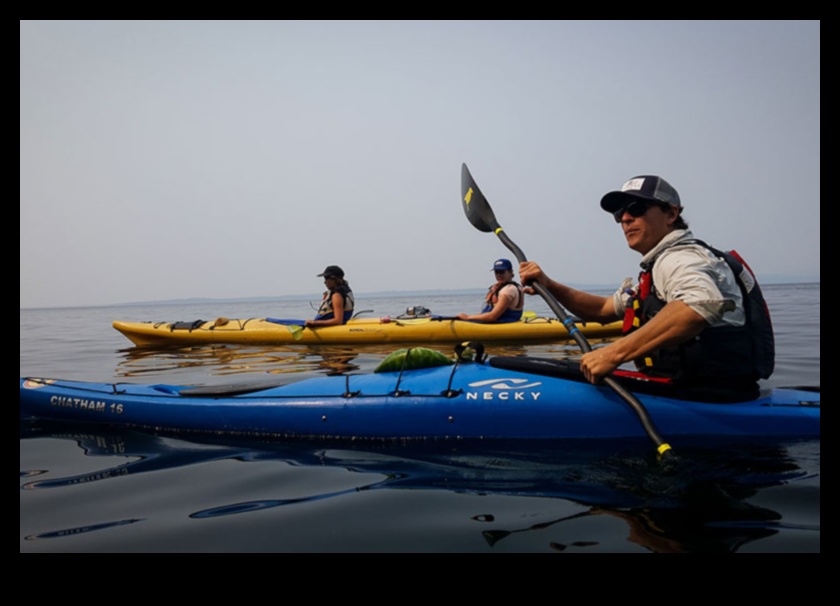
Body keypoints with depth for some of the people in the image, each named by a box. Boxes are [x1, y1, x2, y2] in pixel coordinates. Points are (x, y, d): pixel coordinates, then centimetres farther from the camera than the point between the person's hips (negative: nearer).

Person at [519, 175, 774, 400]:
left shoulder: (678, 258, -13)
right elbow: (604, 309, 24)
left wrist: (614, 353, -34)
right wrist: (548, 285, 9)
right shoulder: (655, 269, 21)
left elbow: (700, 305, -35)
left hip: (709, 399, -10)